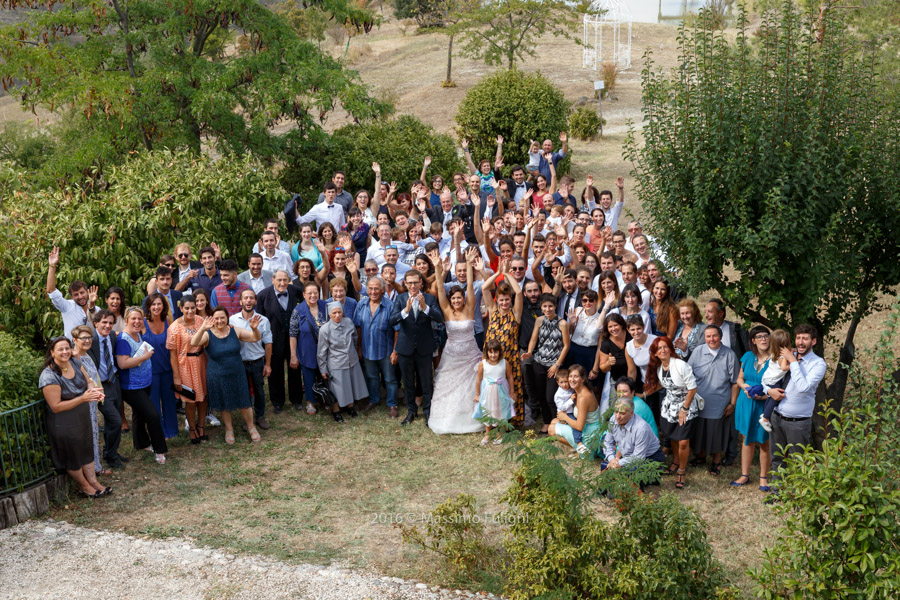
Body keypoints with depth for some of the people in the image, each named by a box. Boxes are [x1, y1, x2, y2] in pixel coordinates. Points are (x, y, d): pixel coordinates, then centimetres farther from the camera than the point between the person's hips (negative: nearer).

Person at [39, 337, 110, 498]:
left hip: (83, 417, 7)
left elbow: (88, 382, 5)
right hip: (64, 424, -7)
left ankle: (93, 481, 32)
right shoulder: (49, 377, -27)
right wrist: (83, 398, -30)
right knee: (72, 455, 13)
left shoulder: (75, 362, -6)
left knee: (86, 449, 18)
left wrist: (93, 389, -20)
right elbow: (56, 406, -25)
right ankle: (84, 486, 32)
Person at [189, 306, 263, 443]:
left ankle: (251, 427, 31)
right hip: (217, 378, -1)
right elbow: (194, 343, -31)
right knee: (224, 405, 15)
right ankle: (229, 429, 37)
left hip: (237, 375, 1)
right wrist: (202, 329, -49)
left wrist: (255, 329, -32)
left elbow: (256, 338, -8)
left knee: (244, 403, 8)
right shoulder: (208, 335, -12)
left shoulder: (235, 331, -6)